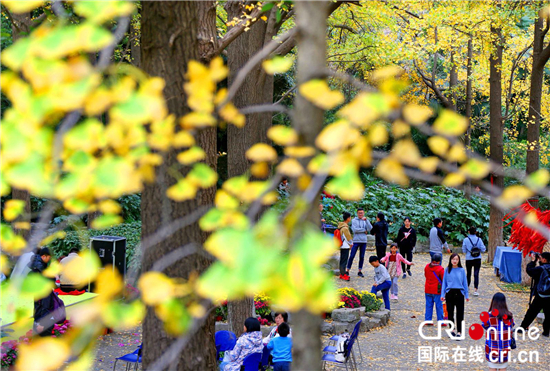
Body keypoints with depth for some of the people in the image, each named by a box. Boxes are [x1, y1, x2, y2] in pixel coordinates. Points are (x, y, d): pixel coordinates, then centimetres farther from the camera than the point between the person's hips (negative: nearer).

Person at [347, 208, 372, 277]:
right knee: (352, 256, -4)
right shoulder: (354, 220, 1)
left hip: (364, 241, 3)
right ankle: (347, 270, 3)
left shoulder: (365, 221, 10)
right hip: (356, 241, -3)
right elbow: (354, 230, -12)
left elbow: (370, 229, -5)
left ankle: (360, 271, 13)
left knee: (362, 257, 6)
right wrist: (364, 230, -7)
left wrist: (366, 220, -15)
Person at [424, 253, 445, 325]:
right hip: (437, 290, -5)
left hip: (428, 290, 5)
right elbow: (444, 279, -8)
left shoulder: (427, 266, 1)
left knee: (428, 305, 12)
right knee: (439, 306, 4)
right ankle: (440, 321, 9)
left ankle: (428, 320, 14)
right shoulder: (440, 269, -15)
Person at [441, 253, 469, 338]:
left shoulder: (462, 270, 2)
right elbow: (444, 282, 7)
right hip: (449, 293, 1)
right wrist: (442, 294, 1)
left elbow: (465, 282, 7)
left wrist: (467, 295, 6)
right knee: (450, 312, 9)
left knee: (460, 313, -2)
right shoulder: (447, 270, 3)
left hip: (459, 293, -1)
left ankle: (459, 332, 3)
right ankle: (452, 330, 23)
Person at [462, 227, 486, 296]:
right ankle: (475, 290, -12)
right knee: (476, 274, -3)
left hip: (469, 259, 0)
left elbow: (464, 250, -3)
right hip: (477, 259, 0)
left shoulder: (466, 240, -7)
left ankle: (467, 287, 34)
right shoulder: (479, 239, -4)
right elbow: (483, 249, -2)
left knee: (468, 273, 17)